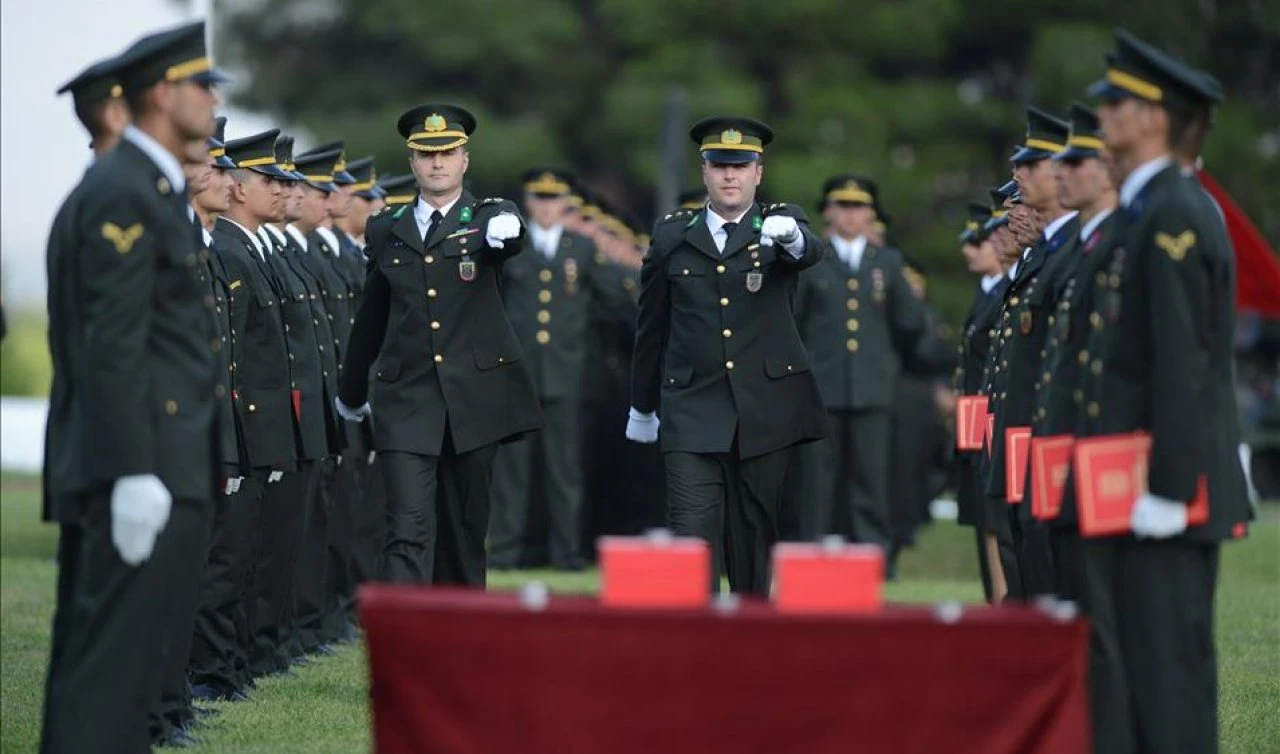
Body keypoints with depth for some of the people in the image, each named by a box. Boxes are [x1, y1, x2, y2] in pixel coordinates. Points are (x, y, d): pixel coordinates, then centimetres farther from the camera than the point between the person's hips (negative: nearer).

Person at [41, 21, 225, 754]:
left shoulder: (154, 190, 18)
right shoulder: (123, 195, -13)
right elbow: (113, 349, -19)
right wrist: (135, 475, -23)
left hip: (161, 469, 10)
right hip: (145, 473, -10)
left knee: (112, 658, 12)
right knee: (114, 660, -9)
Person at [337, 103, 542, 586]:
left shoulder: (487, 220, 4)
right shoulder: (385, 232, 11)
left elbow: (511, 234, -22)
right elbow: (371, 317, 21)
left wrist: (505, 231, -47)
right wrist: (351, 393, 29)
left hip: (475, 398, 0)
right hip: (406, 401, 1)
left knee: (465, 531, 8)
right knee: (409, 530, -12)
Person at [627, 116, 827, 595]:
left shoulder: (780, 225, 5)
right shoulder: (672, 236, 8)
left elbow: (811, 252, -20)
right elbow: (651, 327, 16)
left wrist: (792, 237, -44)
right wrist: (641, 407, 22)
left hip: (765, 408, 0)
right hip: (692, 409, 0)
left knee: (755, 531, 7)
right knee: (692, 531, -12)